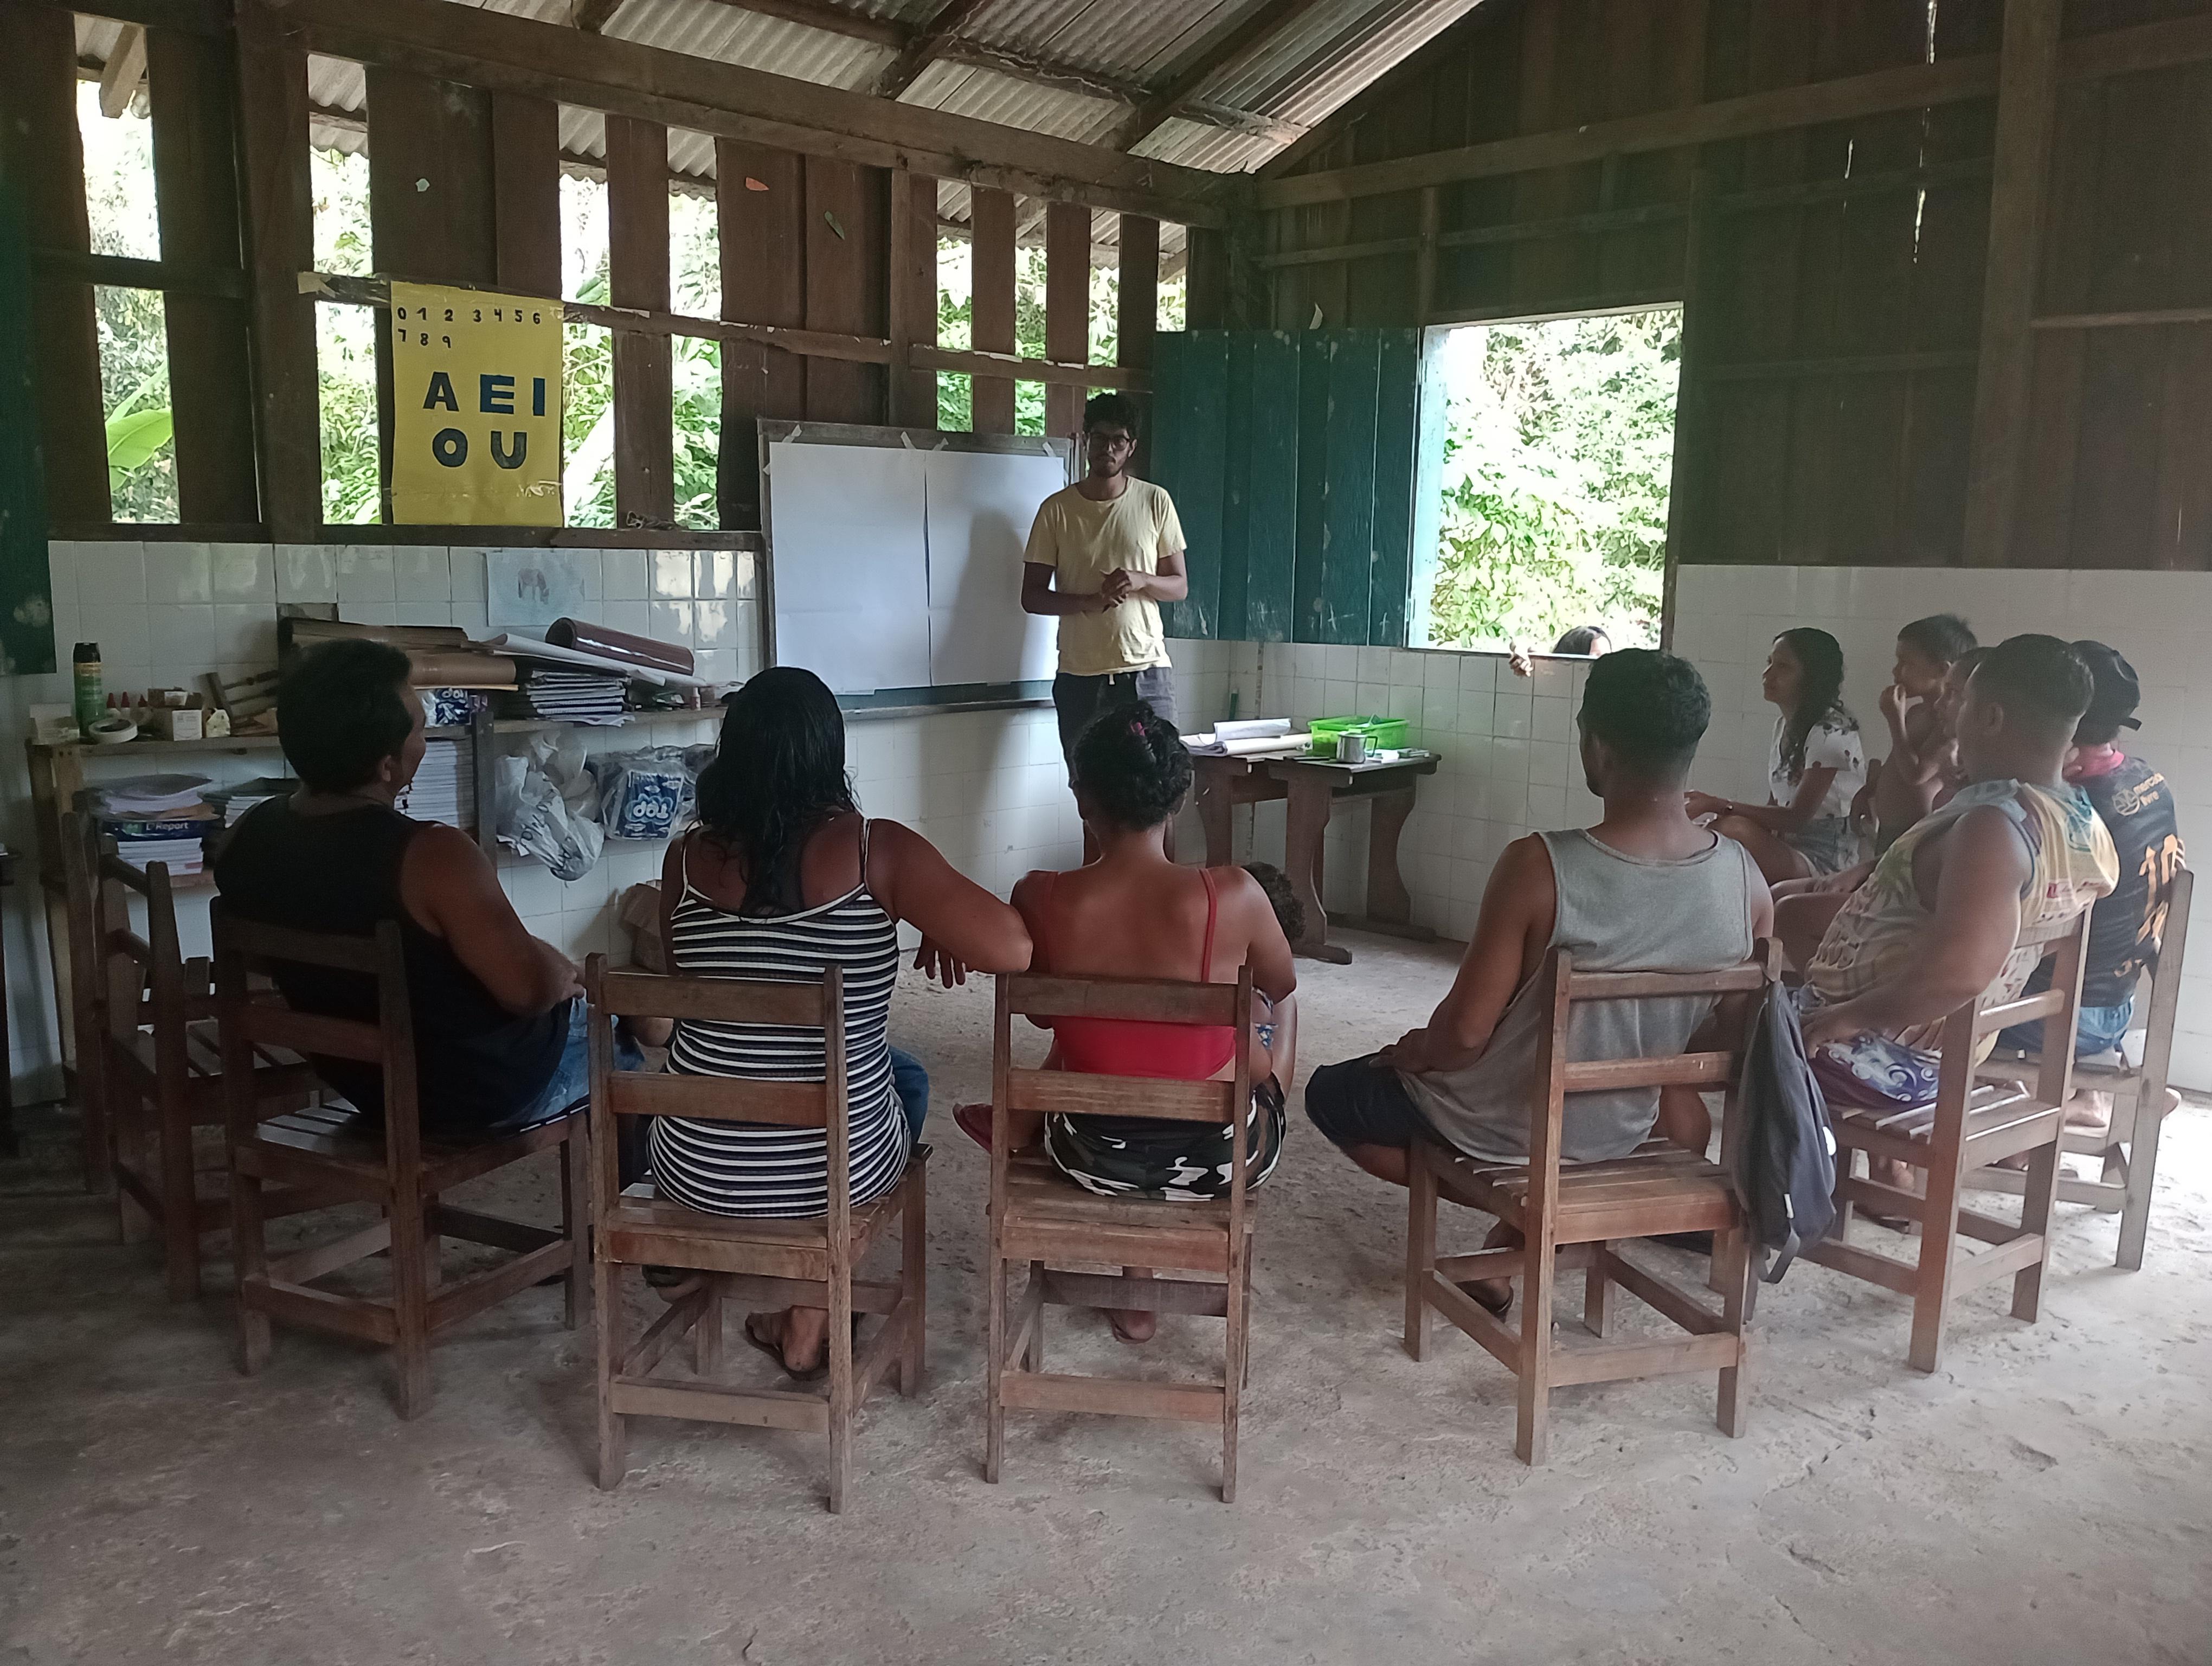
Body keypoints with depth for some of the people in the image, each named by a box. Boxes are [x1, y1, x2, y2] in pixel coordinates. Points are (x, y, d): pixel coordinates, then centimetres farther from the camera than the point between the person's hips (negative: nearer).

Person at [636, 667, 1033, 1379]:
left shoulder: (689, 857, -8)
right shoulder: (876, 851, -17)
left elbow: (664, 1021, 6)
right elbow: (1014, 950, -23)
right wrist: (944, 930, -3)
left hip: (696, 1171, 3)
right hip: (837, 1172, -3)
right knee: (906, 1080, 32)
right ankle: (809, 1323, 34)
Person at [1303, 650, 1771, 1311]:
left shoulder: (1539, 867, -32)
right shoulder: (1747, 878, -16)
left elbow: (1466, 1032, -24)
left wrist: (1415, 1051, -2)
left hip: (1510, 1127, -5)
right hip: (1624, 1128, 6)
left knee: (1331, 1093, 21)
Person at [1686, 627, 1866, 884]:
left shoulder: (1832, 732, -14)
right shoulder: (1784, 726, 14)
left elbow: (1798, 817, -19)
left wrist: (1719, 806, -26)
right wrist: (1720, 809, -4)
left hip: (1826, 864, -8)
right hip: (1786, 851, 9)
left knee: (1734, 830, -33)